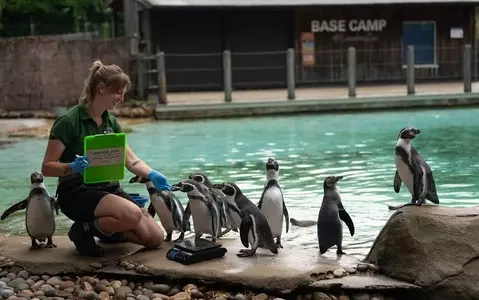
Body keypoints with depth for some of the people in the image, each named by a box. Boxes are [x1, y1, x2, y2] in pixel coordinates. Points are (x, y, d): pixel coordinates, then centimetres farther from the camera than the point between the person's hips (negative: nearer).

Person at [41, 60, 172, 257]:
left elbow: (132, 161, 5)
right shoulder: (69, 121, -13)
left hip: (108, 189, 7)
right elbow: (47, 167, -12)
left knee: (155, 238, -6)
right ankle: (85, 229, -8)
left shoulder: (111, 122, 9)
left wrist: (152, 175, -15)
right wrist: (72, 167, -31)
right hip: (77, 192, -7)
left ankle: (103, 230, 16)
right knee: (132, 214, -34)